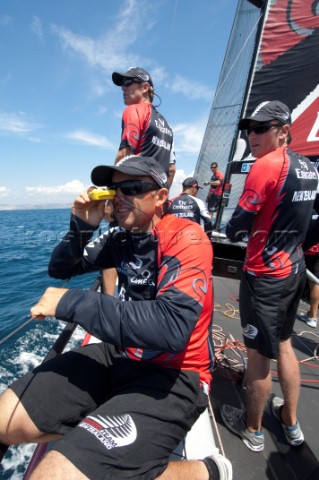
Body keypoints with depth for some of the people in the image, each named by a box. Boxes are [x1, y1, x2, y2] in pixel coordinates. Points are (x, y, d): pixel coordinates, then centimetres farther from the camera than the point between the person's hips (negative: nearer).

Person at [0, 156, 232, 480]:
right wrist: (81, 226, -10)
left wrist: (70, 302, -26)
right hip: (121, 355, 6)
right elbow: (59, 269, 10)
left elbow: (171, 329, -33)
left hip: (172, 375, -5)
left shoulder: (185, 238, -18)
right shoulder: (122, 237, 2)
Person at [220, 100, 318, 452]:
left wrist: (229, 228, 4)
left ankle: (252, 429, 32)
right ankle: (291, 422, 41)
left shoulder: (266, 165, -17)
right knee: (283, 344, 22)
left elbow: (237, 229, -16)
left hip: (264, 276, -9)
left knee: (258, 353, 8)